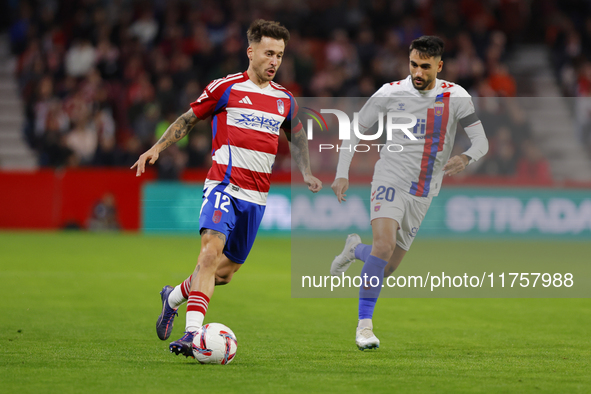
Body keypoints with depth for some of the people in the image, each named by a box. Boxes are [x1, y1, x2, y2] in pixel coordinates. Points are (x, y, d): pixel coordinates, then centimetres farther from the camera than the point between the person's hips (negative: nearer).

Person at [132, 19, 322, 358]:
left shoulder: (285, 99, 13)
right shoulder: (226, 88, -1)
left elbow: (297, 136, 29)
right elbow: (190, 118, 7)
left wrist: (307, 173, 17)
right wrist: (157, 148, -3)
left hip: (257, 196, 5)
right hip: (224, 186, -5)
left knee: (226, 271, 8)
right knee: (212, 249, -26)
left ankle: (174, 297, 36)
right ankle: (193, 333, -32)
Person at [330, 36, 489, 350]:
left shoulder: (456, 97, -3)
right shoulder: (391, 93, -6)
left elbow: (481, 141, -4)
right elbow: (355, 129, 4)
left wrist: (466, 157, -27)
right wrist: (342, 174, -6)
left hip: (423, 194, 3)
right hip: (390, 180, -3)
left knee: (386, 268, 8)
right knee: (384, 244, -28)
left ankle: (355, 249, 43)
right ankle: (364, 324, -19)